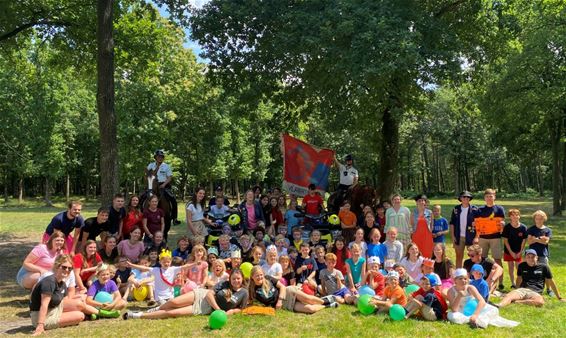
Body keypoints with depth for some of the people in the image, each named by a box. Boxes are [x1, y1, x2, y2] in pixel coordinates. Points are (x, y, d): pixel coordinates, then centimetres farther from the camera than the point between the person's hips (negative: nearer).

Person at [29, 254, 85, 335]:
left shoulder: (63, 285, 5)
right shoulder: (49, 281, -22)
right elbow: (44, 305, -30)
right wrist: (40, 325, -36)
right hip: (44, 317, -10)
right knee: (80, 316, -9)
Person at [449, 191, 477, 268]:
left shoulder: (474, 209, -2)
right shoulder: (456, 209, 5)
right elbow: (452, 223, 7)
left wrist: (476, 237, -9)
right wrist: (453, 236, 1)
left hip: (471, 237, -2)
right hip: (459, 237, 2)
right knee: (459, 257, 9)